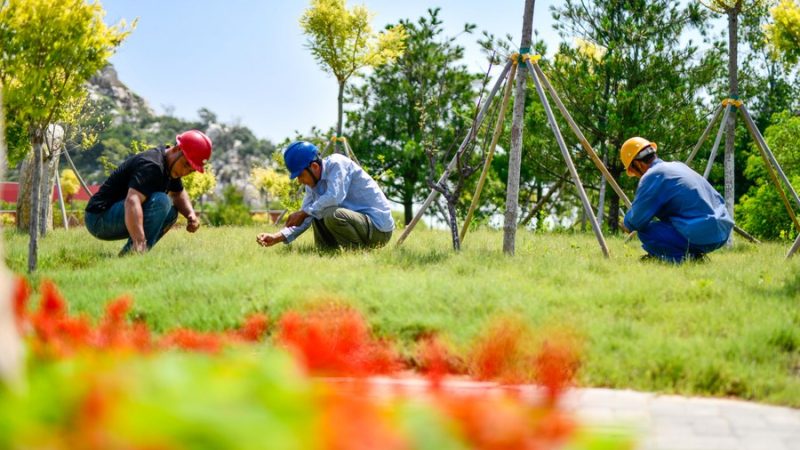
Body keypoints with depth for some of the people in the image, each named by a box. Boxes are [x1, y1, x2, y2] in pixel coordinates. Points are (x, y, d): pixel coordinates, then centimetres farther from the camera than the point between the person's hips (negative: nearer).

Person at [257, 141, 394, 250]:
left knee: (332, 214, -30)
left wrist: (303, 213, -20)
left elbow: (334, 197, -31)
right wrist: (277, 237, -3)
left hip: (378, 228, -9)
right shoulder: (313, 184, 9)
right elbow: (306, 220, 10)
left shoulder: (336, 163, -15)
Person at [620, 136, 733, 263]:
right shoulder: (678, 166, 19)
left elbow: (637, 221, -7)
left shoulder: (651, 176, -7)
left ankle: (686, 257, -10)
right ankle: (694, 253, 14)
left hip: (702, 237, -9)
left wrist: (627, 223, 19)